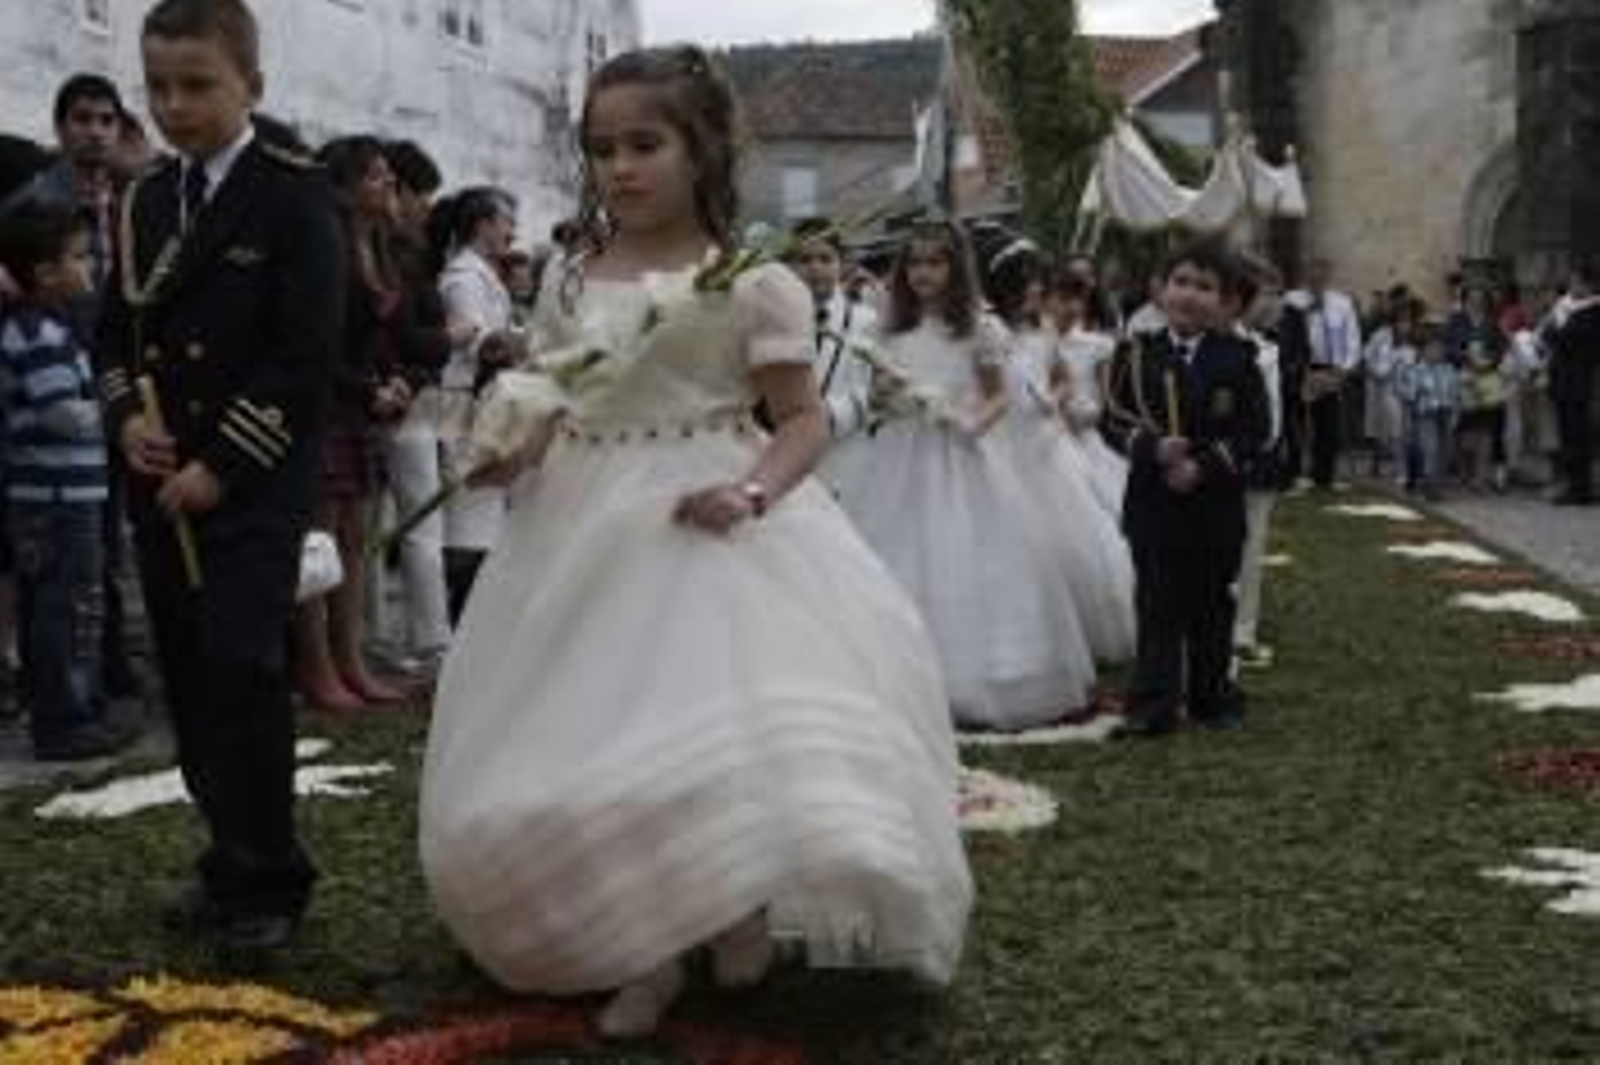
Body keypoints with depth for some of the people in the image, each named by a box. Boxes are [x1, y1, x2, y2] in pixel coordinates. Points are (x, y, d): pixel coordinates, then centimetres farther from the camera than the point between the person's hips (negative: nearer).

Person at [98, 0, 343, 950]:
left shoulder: (295, 194, -6)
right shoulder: (144, 202, 15)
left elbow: (308, 350, -13)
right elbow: (118, 332, 18)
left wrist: (222, 465, -16)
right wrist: (127, 416, -3)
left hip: (255, 480, -6)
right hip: (162, 479, 7)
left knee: (243, 668, -11)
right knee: (190, 677, 10)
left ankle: (268, 877, 2)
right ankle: (233, 856, 23)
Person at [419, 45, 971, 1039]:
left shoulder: (753, 282, -5)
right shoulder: (570, 284, 9)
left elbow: (806, 419, -6)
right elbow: (548, 414, 15)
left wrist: (751, 490, -23)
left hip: (705, 526, -5)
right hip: (584, 536, 5)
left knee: (725, 735, -16)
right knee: (591, 751, 4)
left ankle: (743, 906, 13)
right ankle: (644, 954, 19)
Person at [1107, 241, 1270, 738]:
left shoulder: (1237, 359, -2)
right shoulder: (1140, 355, 1)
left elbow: (1254, 429, -6)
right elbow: (1119, 420, -1)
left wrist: (1205, 467, -17)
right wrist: (1153, 449, -19)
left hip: (1216, 503, 0)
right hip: (1152, 501, 0)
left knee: (1211, 604, 12)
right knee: (1158, 605, 3)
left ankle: (1212, 697, 25)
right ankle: (1153, 706, 5)